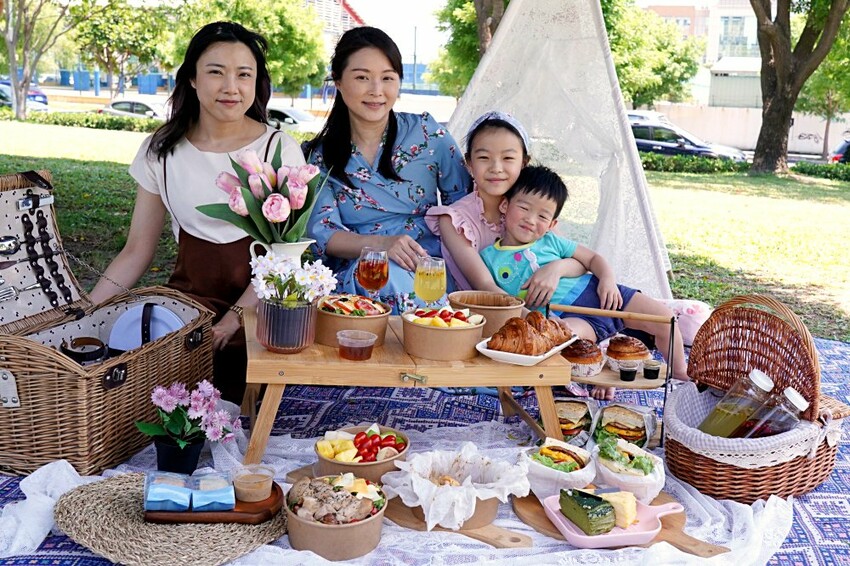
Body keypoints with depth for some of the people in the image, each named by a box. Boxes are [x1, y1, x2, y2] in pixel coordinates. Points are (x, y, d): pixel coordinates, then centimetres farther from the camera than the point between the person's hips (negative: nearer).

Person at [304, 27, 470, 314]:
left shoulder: (428, 133, 5)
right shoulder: (319, 156, 5)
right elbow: (322, 232, -4)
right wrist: (381, 243, -23)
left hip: (428, 268, 0)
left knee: (390, 276, -34)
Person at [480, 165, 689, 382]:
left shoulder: (550, 240, 11)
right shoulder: (489, 258, 4)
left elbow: (592, 258, 15)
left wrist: (608, 279, -5)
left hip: (595, 293, 5)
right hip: (565, 317, -4)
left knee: (664, 319, 4)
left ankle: (680, 373, 28)